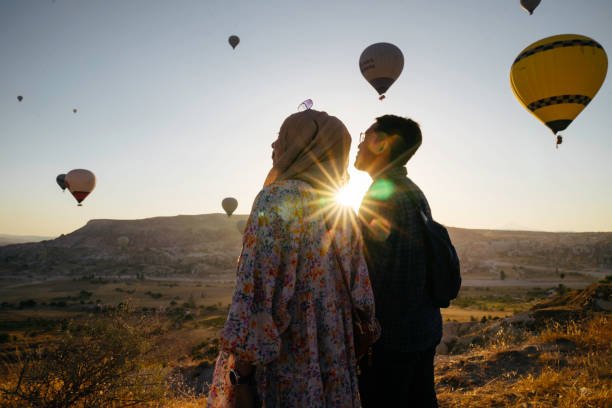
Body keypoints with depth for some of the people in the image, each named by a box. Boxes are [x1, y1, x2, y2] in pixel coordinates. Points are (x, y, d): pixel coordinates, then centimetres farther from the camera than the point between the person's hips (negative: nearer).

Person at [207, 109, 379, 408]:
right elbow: (359, 292, 7)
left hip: (282, 370, -6)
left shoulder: (275, 199, -15)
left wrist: (240, 372, -15)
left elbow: (257, 289, -21)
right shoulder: (343, 211, 5)